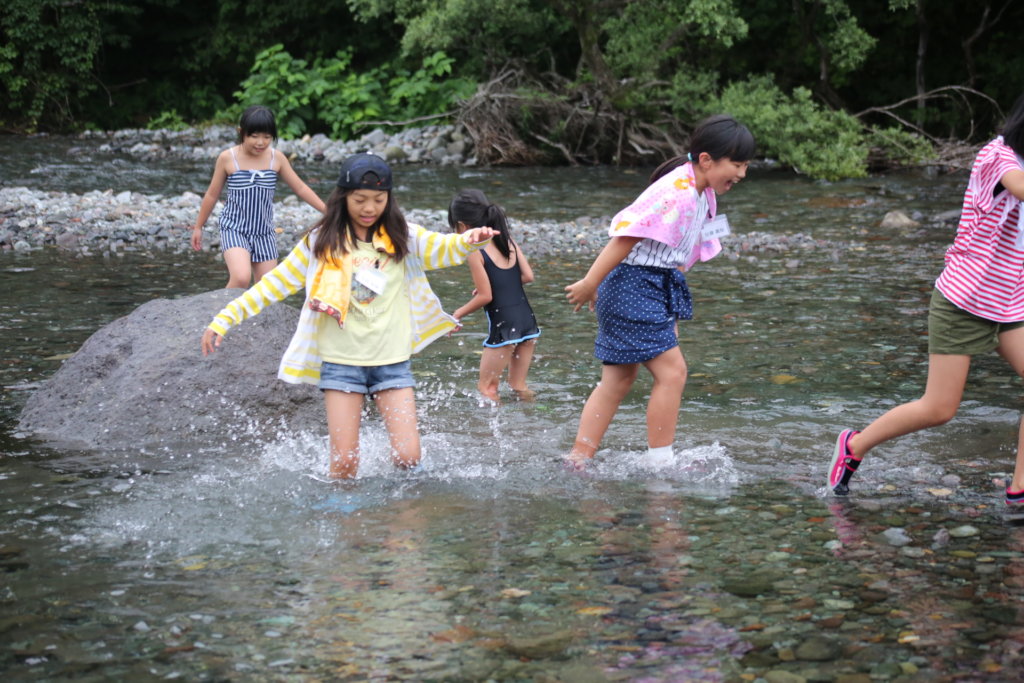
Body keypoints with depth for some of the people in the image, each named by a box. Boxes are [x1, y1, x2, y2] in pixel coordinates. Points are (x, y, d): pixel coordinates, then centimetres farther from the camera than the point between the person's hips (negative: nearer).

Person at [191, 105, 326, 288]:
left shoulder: (277, 159, -2)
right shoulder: (227, 158, -7)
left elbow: (300, 188, 6)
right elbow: (212, 195, 4)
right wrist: (198, 227, 11)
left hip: (264, 232, 4)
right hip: (234, 229, -4)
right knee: (241, 277, -27)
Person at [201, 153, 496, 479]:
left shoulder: (402, 237, 2)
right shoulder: (322, 242, 1)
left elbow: (444, 249, -12)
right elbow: (274, 284, 3)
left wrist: (469, 241, -36)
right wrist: (223, 320, -2)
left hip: (392, 361, 1)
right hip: (341, 362, -1)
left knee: (408, 457, -6)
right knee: (344, 462, -5)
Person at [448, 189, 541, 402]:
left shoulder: (475, 252, -10)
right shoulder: (508, 240, 9)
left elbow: (485, 296, -11)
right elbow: (528, 276, 8)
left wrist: (458, 313, 3)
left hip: (504, 325, -7)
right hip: (528, 320, 7)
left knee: (486, 387, 5)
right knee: (519, 385, 18)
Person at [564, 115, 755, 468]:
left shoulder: (701, 196, 11)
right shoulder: (677, 193, -21)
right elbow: (626, 236, -23)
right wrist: (590, 284, -21)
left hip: (655, 288, 10)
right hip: (635, 284, -10)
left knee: (618, 380, 12)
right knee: (671, 370, -9)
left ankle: (577, 460, 15)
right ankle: (661, 465, -1)